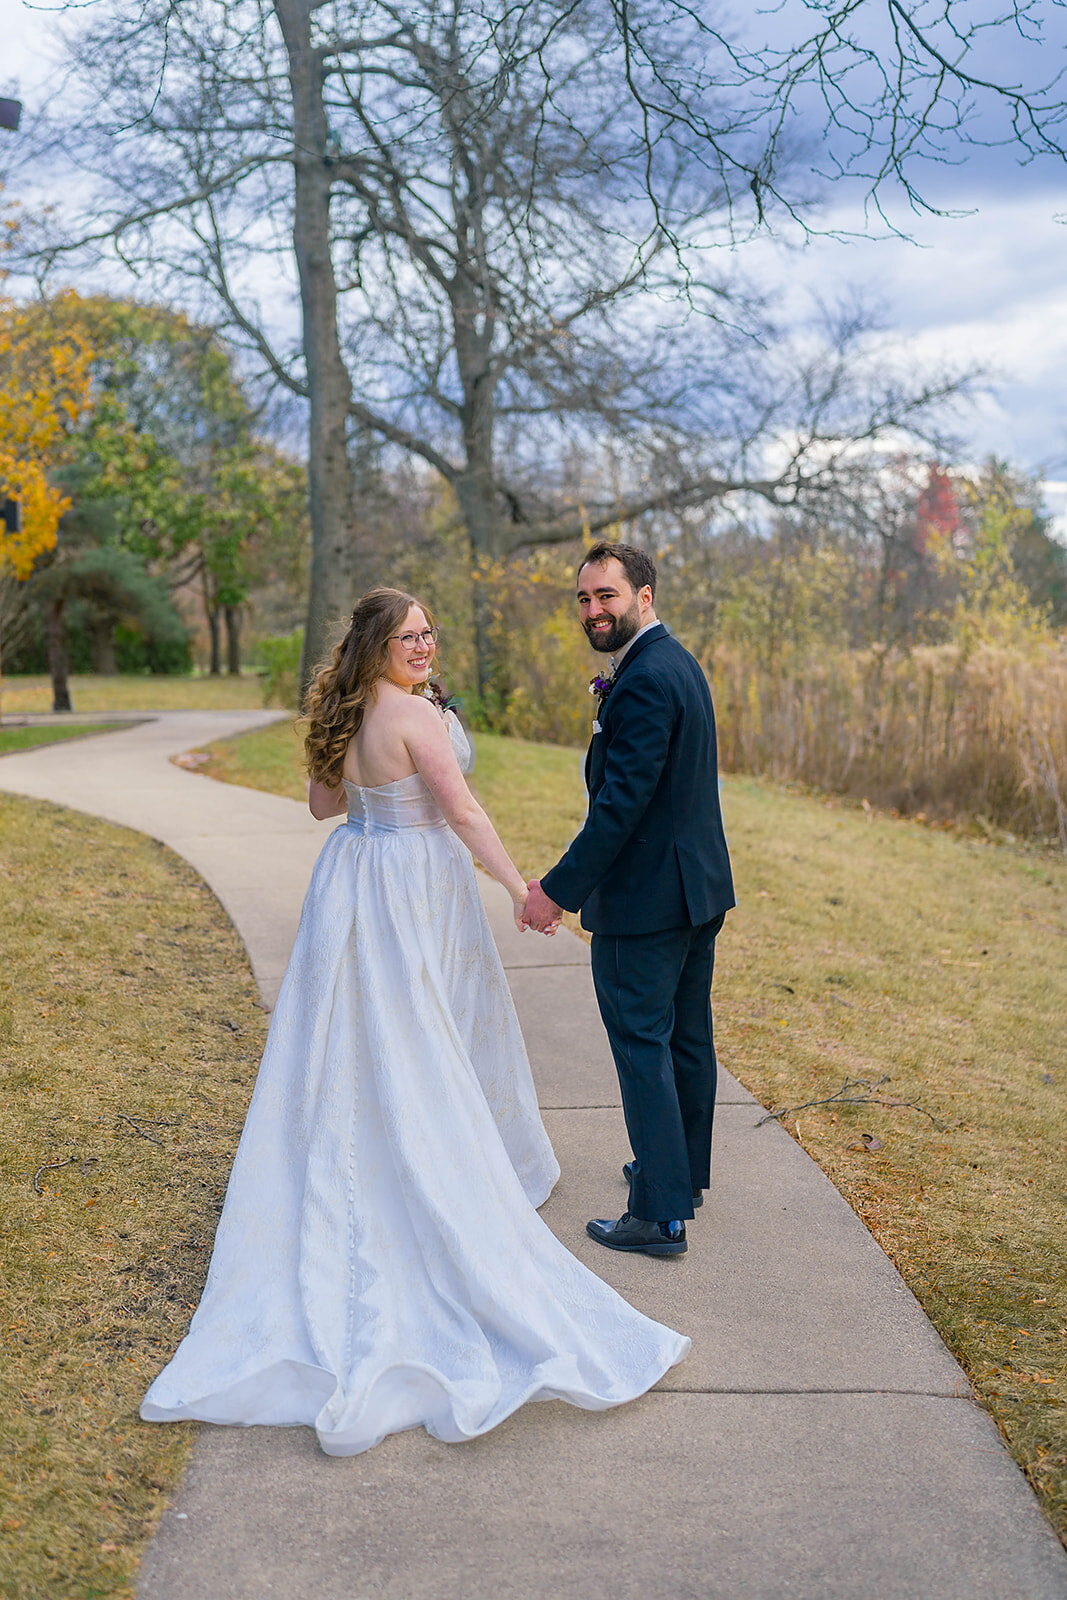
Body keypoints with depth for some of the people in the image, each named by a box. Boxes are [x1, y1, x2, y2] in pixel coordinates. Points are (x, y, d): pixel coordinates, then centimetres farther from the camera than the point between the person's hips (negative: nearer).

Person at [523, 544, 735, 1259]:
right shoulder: (679, 663, 11)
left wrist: (558, 890, -21)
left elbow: (621, 803, -25)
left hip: (645, 899, -10)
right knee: (688, 1036, 21)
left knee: (643, 1047, -2)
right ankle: (685, 1169, 38)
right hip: (699, 886, 10)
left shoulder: (644, 681, -21)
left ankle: (661, 1214, 5)